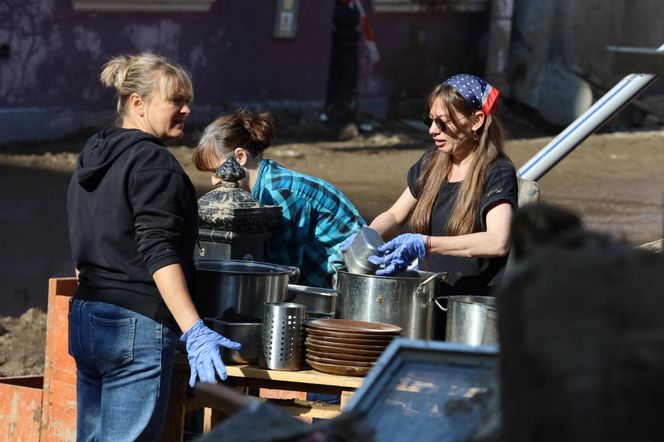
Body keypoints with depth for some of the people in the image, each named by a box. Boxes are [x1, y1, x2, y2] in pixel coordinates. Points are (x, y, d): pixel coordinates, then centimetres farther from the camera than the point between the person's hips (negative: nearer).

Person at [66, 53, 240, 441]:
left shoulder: (91, 160, 18)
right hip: (137, 325, -9)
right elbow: (159, 253, -20)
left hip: (84, 320, 9)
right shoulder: (152, 162, -11)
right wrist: (194, 331, -25)